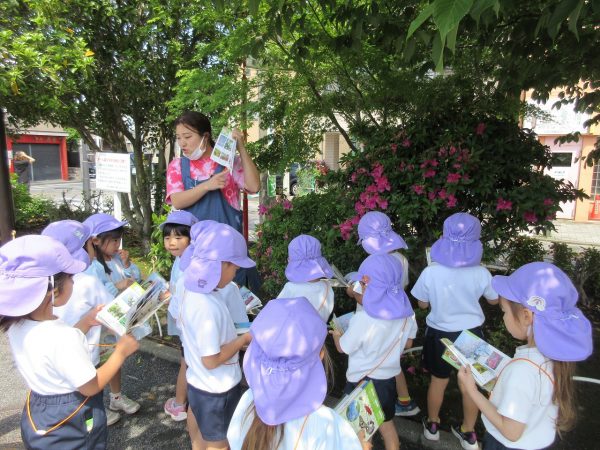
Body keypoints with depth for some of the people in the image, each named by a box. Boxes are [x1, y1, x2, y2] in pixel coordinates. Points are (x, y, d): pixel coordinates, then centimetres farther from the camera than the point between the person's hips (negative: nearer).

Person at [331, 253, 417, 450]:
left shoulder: (363, 318, -30)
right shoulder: (406, 312, -11)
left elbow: (342, 347, -14)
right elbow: (406, 342, 6)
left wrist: (336, 334, 7)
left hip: (362, 380, -5)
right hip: (389, 377, 5)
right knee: (387, 423, 28)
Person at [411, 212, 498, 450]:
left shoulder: (430, 272, -22)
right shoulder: (482, 273, -18)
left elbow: (423, 304, -6)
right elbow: (494, 300, 3)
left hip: (441, 334, 0)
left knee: (438, 380, 20)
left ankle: (432, 425, 42)